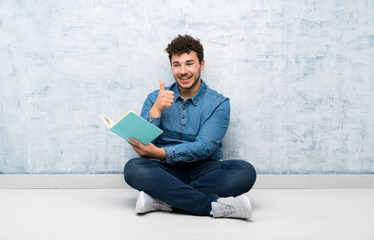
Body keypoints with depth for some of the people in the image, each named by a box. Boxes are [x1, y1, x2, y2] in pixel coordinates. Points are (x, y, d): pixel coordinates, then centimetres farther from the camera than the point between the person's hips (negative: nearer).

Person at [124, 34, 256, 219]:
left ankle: (161, 199, -30)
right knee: (133, 168, -31)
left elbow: (203, 148, -11)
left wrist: (160, 153, -25)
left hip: (203, 170, 0)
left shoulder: (218, 104, 3)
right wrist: (156, 110, -14)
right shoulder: (155, 99, 10)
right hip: (166, 171, 1)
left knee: (244, 171, -29)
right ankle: (213, 205, -33)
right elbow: (141, 143, 0)